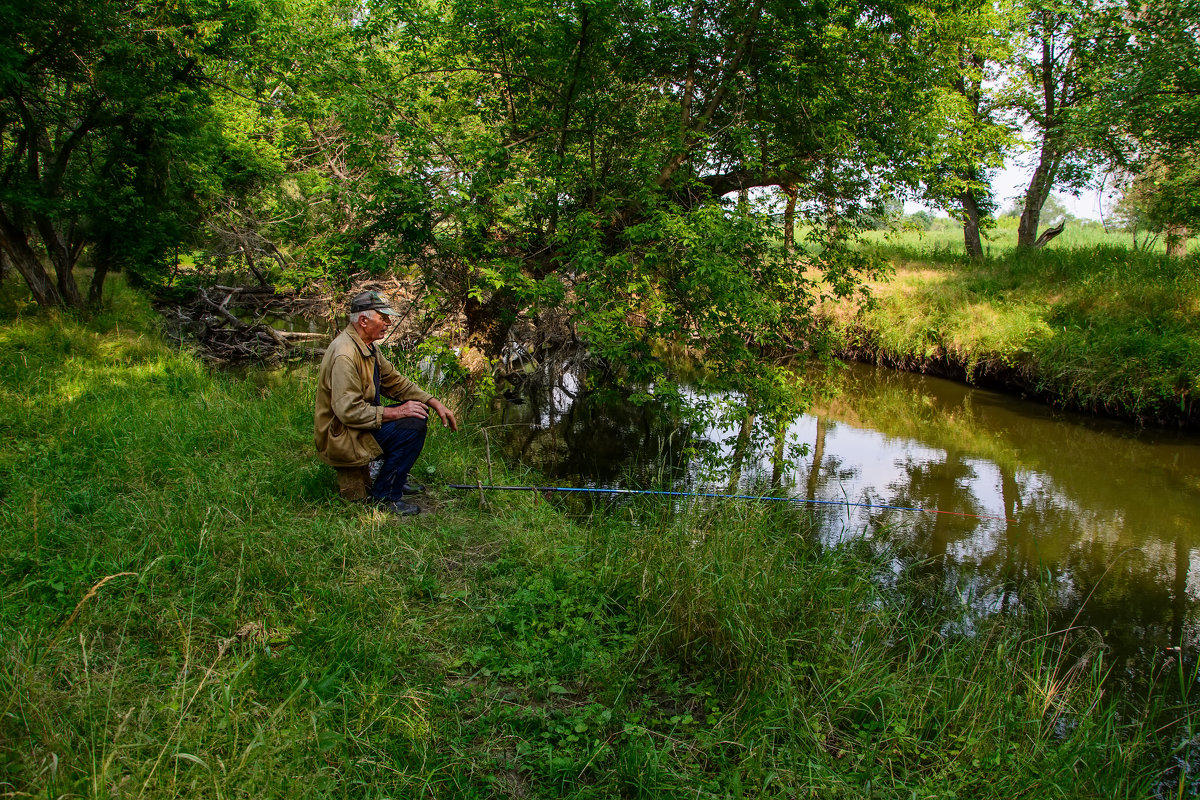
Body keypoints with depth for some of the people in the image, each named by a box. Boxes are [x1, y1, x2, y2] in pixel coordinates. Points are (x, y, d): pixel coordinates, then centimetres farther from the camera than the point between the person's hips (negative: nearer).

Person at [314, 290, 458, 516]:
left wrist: (435, 403, 5)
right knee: (412, 426, -22)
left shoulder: (368, 346, 8)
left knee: (418, 412, 11)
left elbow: (395, 382, 15)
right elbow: (349, 411, -29)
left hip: (362, 421, 10)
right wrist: (395, 413, -23)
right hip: (339, 436, -10)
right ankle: (385, 496, -11)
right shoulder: (345, 355, -25)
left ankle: (398, 479, 21)